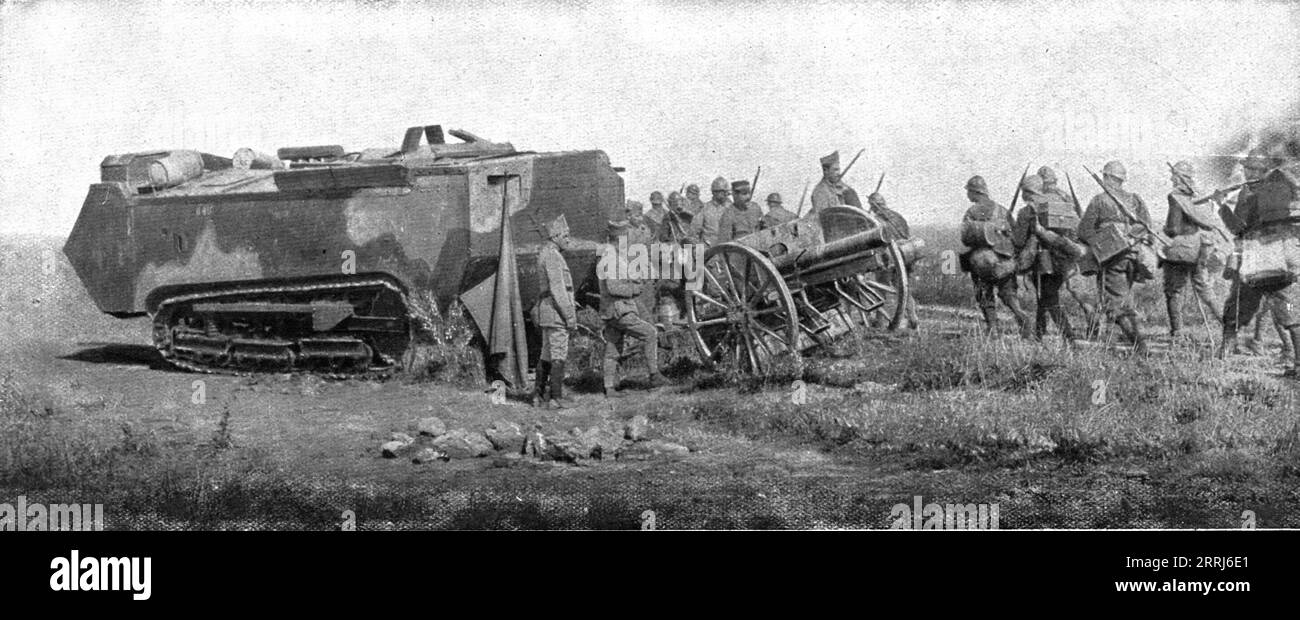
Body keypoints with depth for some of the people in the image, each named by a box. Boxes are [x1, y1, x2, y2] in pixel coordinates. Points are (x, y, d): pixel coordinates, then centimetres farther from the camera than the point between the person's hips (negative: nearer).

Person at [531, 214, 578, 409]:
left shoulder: (544, 254, 18)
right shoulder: (552, 256, -14)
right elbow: (557, 289, -20)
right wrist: (570, 316, -20)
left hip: (546, 312, 10)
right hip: (556, 312, -10)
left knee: (547, 356, 13)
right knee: (559, 356, -7)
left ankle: (539, 395, 15)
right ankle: (556, 398, -7)